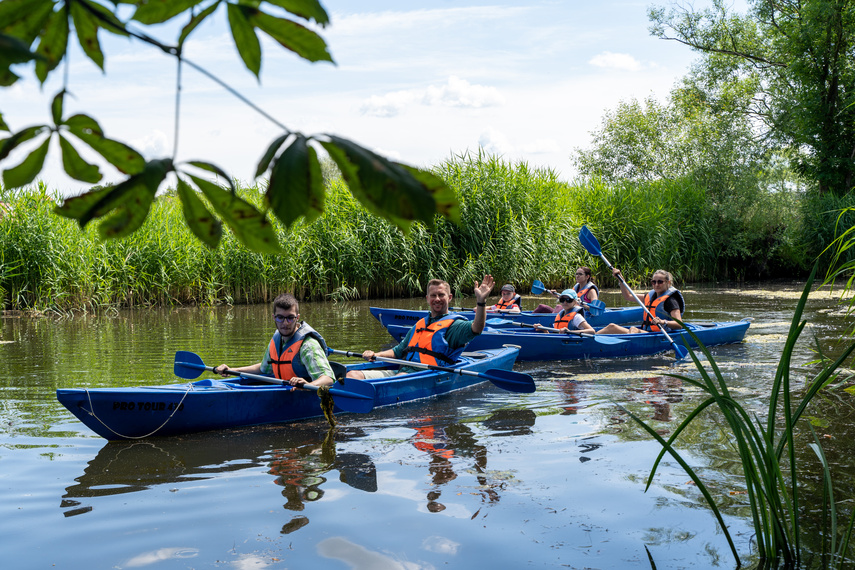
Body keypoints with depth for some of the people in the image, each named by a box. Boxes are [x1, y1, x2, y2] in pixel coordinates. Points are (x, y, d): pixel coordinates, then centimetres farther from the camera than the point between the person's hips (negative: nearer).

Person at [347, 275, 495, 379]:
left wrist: (481, 302, -28)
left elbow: (475, 329, -13)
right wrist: (376, 355, 16)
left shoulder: (453, 324, 8)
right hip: (401, 371, 7)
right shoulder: (419, 324, 30)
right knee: (353, 375, -12)